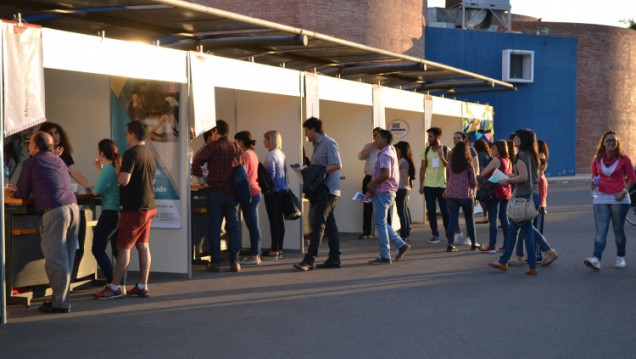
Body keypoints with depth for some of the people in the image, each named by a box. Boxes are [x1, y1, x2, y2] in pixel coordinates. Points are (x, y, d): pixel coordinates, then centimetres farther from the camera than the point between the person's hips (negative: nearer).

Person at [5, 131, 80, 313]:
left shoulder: (30, 163, 4)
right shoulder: (58, 161, 24)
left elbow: (23, 194, 10)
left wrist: (11, 192, 33)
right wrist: (17, 190, 41)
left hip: (54, 211, -7)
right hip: (73, 207, 7)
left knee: (55, 260, -3)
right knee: (66, 259, 11)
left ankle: (61, 303, -2)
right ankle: (61, 298, 17)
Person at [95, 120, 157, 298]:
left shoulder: (131, 153, -15)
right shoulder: (149, 153, 13)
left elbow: (124, 180, -24)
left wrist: (118, 172, -3)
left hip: (134, 208, -9)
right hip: (149, 206, 9)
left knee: (123, 248, -3)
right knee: (143, 246, 10)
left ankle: (114, 287, 3)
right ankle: (142, 286, 13)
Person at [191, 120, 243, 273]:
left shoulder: (213, 146, -5)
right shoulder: (237, 148, 8)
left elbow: (197, 161, -10)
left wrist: (199, 177, 1)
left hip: (215, 191, -3)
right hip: (232, 192, 3)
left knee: (215, 228, 2)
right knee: (233, 227, 7)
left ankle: (216, 262, 2)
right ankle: (234, 262, 5)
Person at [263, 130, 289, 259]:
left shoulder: (271, 155, -14)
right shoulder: (281, 154, 13)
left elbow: (271, 174, -19)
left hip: (273, 192, -8)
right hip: (282, 190, 8)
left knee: (273, 221, -5)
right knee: (280, 220, 9)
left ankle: (274, 250, -2)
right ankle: (279, 249, 13)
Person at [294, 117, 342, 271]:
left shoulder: (328, 143, -10)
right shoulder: (317, 145, 19)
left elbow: (337, 165, -19)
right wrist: (307, 170, 3)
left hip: (328, 190, -10)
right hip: (320, 190, 10)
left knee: (318, 224, -12)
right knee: (329, 224, 10)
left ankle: (309, 260, -14)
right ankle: (334, 259, 13)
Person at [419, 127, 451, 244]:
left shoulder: (446, 151, -2)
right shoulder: (426, 151, 6)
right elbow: (422, 168, 8)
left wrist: (442, 158, -19)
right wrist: (421, 184, 3)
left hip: (442, 185, -2)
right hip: (428, 185, 2)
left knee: (445, 211, 4)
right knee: (431, 211, 1)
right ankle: (435, 235, 6)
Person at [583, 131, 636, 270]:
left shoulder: (624, 159, 0)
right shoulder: (597, 160, 7)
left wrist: (624, 191, -13)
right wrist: (593, 183, -6)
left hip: (619, 199, -2)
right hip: (601, 198, 2)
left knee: (618, 230, 6)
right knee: (600, 230, -9)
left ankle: (620, 257, 23)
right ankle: (596, 259, -20)